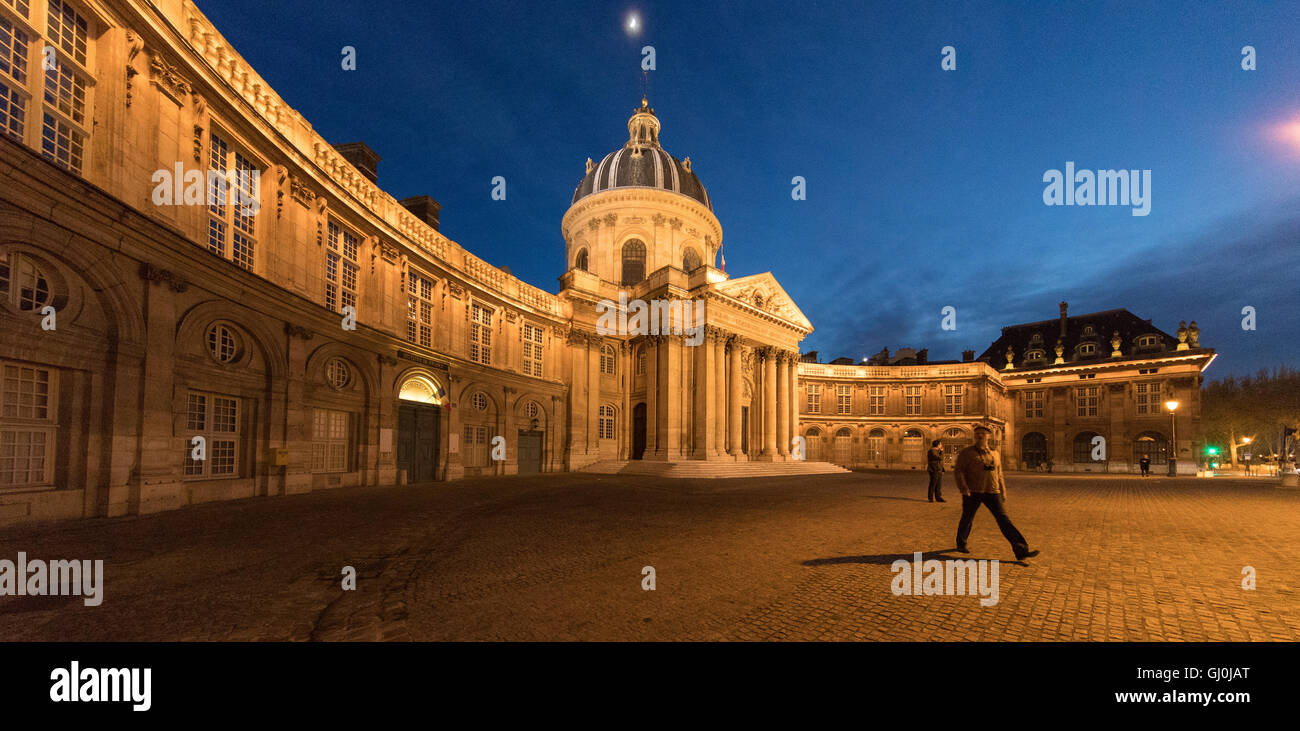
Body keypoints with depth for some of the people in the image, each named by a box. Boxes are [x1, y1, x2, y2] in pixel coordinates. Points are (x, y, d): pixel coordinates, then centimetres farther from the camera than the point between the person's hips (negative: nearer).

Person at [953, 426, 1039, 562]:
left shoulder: (994, 453, 12)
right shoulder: (966, 453, -2)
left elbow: (999, 474, 20)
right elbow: (958, 471, -9)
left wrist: (1003, 492, 19)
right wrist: (963, 488, -23)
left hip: (992, 492, 3)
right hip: (972, 492, -3)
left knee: (1004, 520, -5)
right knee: (967, 519, 10)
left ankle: (1021, 551, -9)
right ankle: (961, 544, 32)